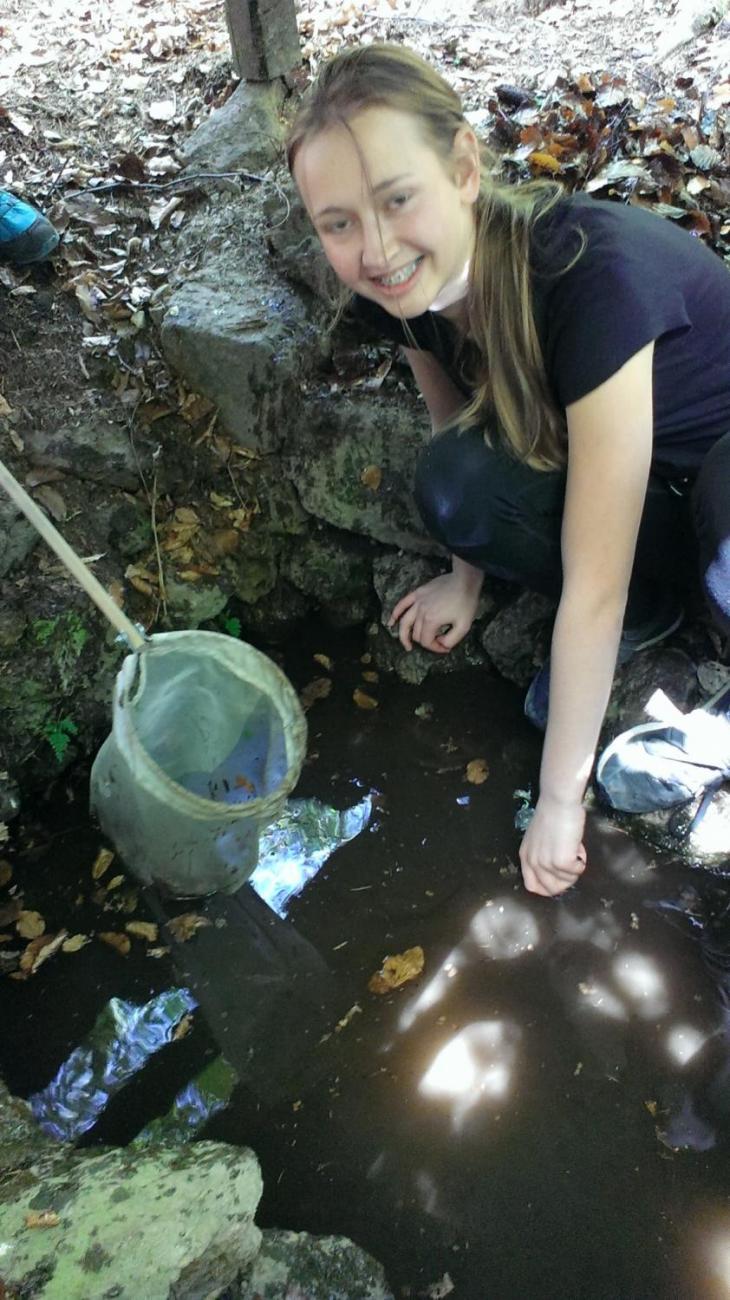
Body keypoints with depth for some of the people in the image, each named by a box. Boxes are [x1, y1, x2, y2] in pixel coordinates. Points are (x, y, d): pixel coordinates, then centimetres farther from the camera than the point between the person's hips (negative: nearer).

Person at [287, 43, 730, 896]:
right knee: (454, 483, -24)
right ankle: (646, 606, 1)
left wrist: (560, 798, -25)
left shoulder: (590, 273, -36)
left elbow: (592, 585, -34)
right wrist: (469, 574, 7)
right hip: (608, 458, 6)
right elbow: (458, 426, 3)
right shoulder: (395, 286, -17)